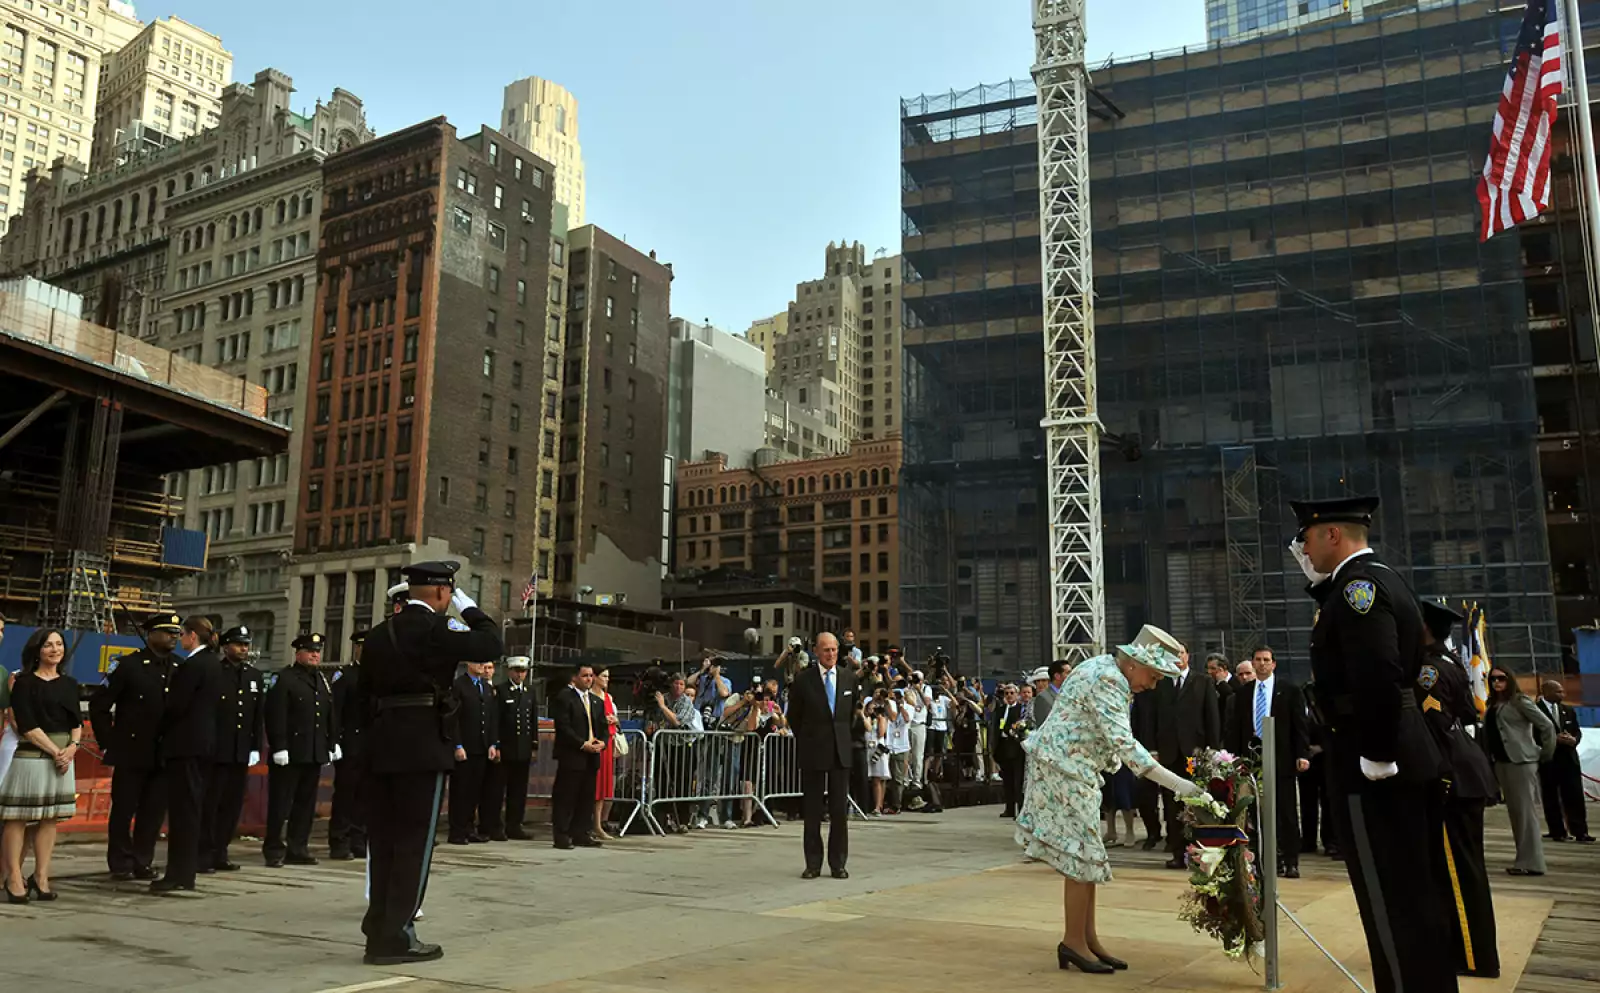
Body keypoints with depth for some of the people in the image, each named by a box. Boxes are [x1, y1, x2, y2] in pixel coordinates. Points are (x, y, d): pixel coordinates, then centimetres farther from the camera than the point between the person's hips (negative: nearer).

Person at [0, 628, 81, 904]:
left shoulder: (69, 684, 12)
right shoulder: (25, 683, -3)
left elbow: (77, 722, 10)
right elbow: (27, 725, -10)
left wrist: (72, 747, -8)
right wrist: (55, 751, -13)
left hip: (63, 757, 5)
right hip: (31, 757, -5)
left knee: (50, 818, 6)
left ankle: (41, 878, 10)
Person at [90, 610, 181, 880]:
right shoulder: (127, 665, -5)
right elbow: (98, 705, -2)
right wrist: (108, 744, -4)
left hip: (164, 755, 3)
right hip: (131, 753, -3)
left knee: (154, 812, 6)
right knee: (123, 810, 5)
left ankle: (142, 862, 18)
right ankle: (120, 864, 17)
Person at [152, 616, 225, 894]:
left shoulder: (191, 665, -14)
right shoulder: (215, 664, 12)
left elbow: (176, 706, -18)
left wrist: (161, 731, -1)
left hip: (185, 744, -9)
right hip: (206, 742, 9)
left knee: (182, 808, -6)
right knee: (194, 807, 13)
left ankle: (178, 874, -4)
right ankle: (187, 871, 19)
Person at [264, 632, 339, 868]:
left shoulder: (323, 681, 18)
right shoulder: (284, 679, -5)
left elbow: (331, 716, 20)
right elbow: (276, 716, -13)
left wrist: (333, 743, 15)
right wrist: (279, 747, -18)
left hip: (316, 753, 7)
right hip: (290, 753, -7)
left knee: (306, 803, 10)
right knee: (281, 803, 0)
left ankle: (298, 848, 17)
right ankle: (274, 850, 7)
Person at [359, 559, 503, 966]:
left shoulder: (378, 633, 13)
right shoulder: (433, 627, -11)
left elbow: (366, 690, 18)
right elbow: (491, 646, -11)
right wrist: (468, 607, 0)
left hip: (381, 747, 8)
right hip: (423, 748, -8)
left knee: (384, 841, 12)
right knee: (414, 843, -1)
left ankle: (379, 930, 18)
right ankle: (396, 936, 1)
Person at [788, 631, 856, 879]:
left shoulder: (849, 677, 5)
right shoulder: (803, 680, -5)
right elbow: (794, 717, 6)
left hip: (841, 751, 2)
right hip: (813, 752, -2)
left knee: (840, 810, 4)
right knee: (812, 810, 4)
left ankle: (838, 863, 13)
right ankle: (813, 864, 12)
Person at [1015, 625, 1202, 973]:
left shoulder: (1109, 671, 10)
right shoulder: (1106, 680, -22)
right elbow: (1123, 744, -30)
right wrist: (1175, 783, -32)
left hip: (1074, 771, 10)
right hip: (1063, 769, -10)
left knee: (1084, 855, 11)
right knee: (1081, 854, -5)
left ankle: (1088, 939, 16)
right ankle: (1074, 942, 4)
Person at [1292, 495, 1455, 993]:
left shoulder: (1357, 582, -17)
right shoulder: (1379, 577, 14)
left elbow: (1378, 675, -28)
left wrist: (1375, 756, -21)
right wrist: (1317, 579, 13)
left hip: (1371, 767, -10)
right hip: (1405, 756, 10)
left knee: (1390, 901, -2)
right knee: (1413, 893, 19)